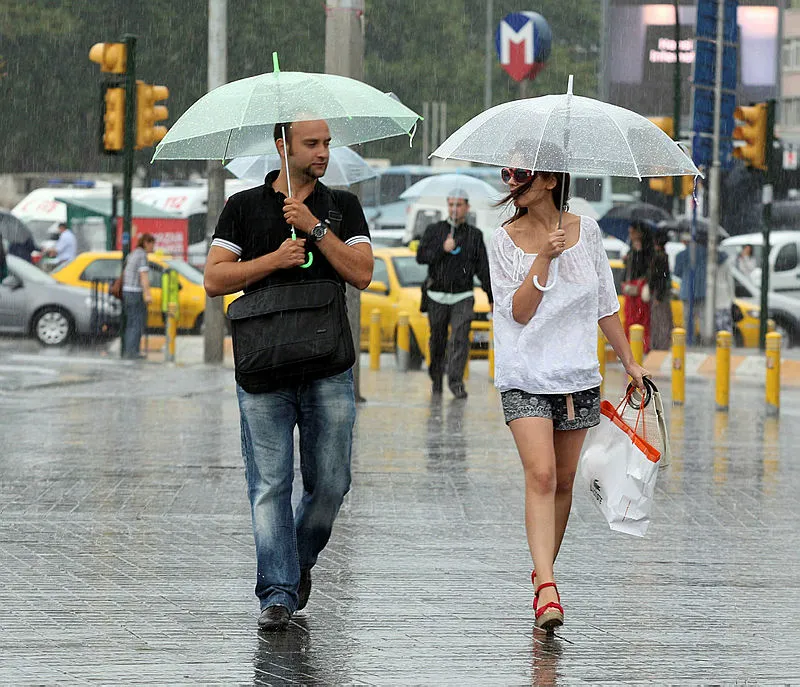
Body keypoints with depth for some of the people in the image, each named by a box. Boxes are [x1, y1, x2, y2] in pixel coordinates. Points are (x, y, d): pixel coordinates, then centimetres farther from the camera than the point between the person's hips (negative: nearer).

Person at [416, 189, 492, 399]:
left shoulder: (475, 235, 8)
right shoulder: (434, 230, 6)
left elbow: (483, 269, 9)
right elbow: (421, 256, -5)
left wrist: (493, 297, 5)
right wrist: (442, 249, -19)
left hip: (463, 297, -1)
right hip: (437, 297, 1)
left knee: (460, 338, -16)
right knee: (437, 341, 7)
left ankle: (456, 382, -19)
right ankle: (436, 380, 24)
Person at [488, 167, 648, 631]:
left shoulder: (586, 230, 5)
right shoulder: (506, 241, -1)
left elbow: (606, 304, 13)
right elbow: (519, 312, -8)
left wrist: (630, 361, 14)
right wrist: (544, 258, -18)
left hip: (578, 374, 3)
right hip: (526, 377, -3)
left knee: (563, 481, 9)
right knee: (541, 475, -17)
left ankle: (544, 573, 24)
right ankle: (546, 589, -25)